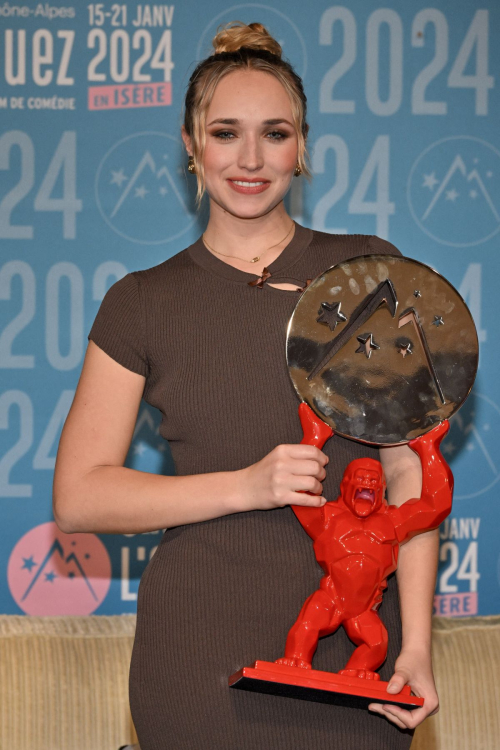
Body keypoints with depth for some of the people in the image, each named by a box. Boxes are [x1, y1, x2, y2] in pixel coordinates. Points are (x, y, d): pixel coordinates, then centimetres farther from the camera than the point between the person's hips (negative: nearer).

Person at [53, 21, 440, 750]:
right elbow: (78, 497, -1)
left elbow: (409, 468, 2)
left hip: (353, 642, 1)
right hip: (201, 654, 0)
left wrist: (416, 643, -6)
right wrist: (246, 485, -13)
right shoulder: (141, 303, 4)